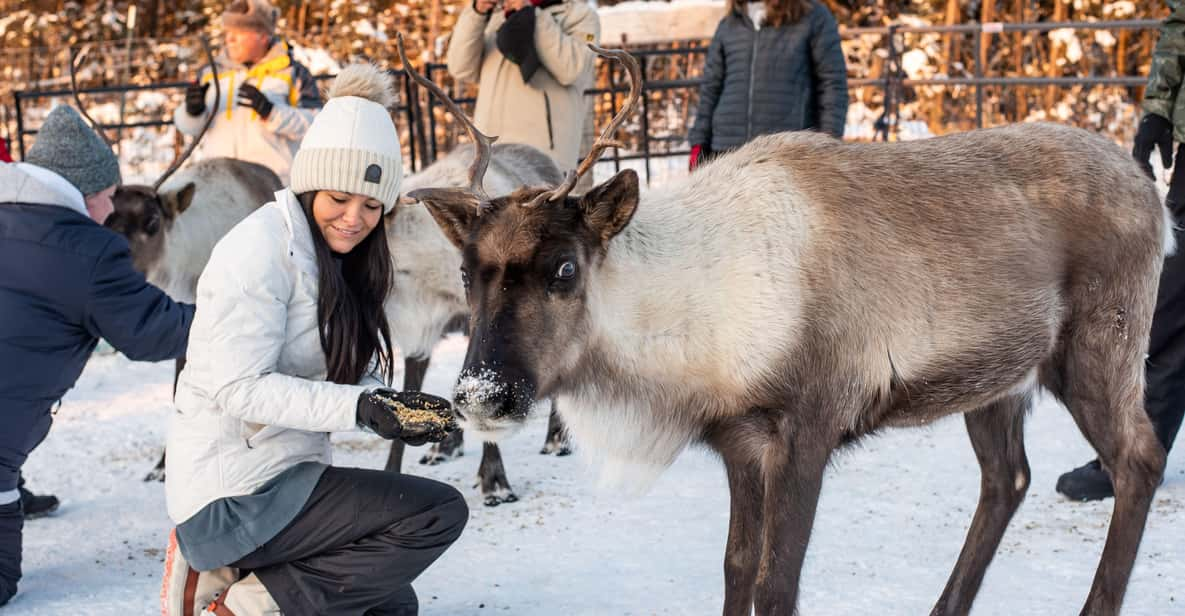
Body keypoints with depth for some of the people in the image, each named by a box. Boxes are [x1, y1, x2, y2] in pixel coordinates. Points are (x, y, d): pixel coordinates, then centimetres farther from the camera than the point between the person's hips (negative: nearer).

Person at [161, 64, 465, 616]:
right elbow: (239, 389, -22)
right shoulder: (264, 248, -16)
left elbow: (354, 377, 8)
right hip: (236, 496, -10)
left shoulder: (332, 259, 12)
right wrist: (359, 407, -29)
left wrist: (397, 407, -14)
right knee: (440, 512, -13)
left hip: (279, 477, 10)